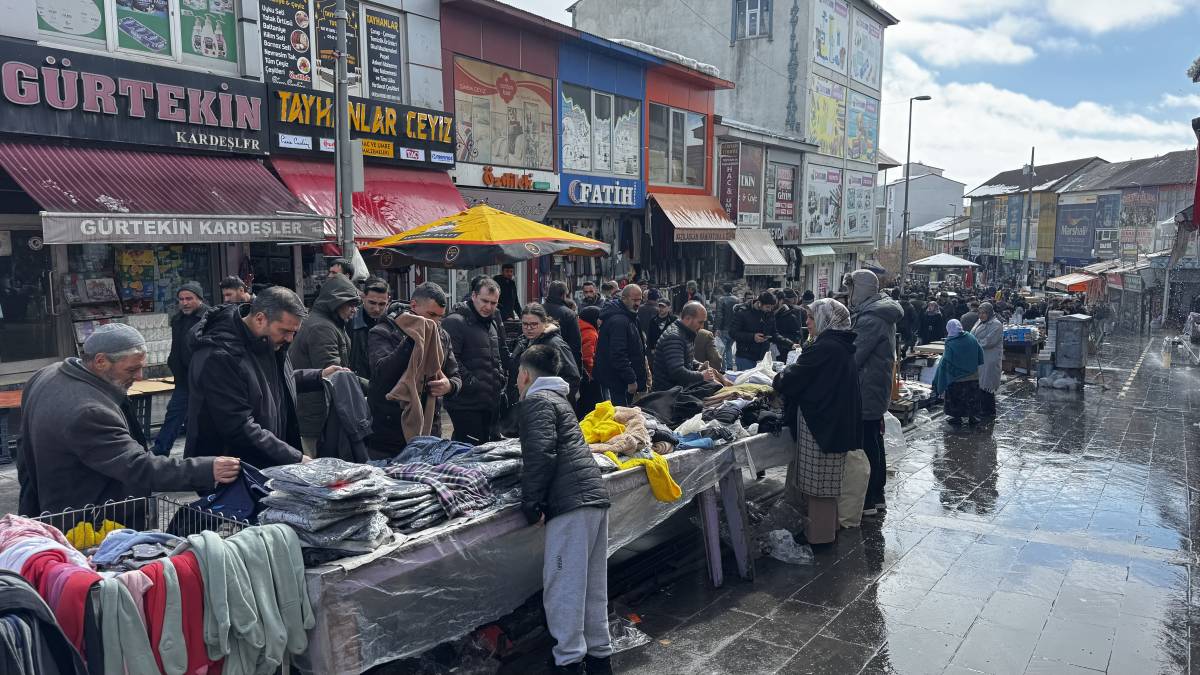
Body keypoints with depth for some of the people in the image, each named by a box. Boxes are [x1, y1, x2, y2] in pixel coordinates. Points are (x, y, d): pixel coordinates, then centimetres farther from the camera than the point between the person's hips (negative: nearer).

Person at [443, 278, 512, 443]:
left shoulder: (493, 324, 17)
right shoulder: (455, 322, -12)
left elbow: (503, 354, 28)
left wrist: (502, 379, 14)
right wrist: (470, 382, -20)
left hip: (492, 403, 8)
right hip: (466, 403, -8)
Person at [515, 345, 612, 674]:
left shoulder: (537, 401, -3)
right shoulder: (558, 397, 25)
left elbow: (541, 454, -15)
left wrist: (531, 504, -11)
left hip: (571, 501, -9)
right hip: (595, 496, 9)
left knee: (562, 584, -4)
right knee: (592, 585, 13)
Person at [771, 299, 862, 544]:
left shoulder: (823, 347, -21)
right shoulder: (843, 347, 8)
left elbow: (792, 379, -16)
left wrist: (778, 379, 4)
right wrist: (786, 377, 16)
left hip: (820, 423, -9)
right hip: (839, 421, 9)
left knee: (818, 480, 3)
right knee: (828, 478, 20)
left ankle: (819, 534, 14)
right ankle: (828, 525, 33)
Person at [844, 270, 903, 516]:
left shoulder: (870, 319, -21)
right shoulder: (883, 315, 12)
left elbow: (853, 356, -22)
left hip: (866, 392, -10)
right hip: (877, 392, 10)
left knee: (867, 445, -2)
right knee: (875, 443, 17)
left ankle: (867, 501, 6)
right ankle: (877, 495, 28)